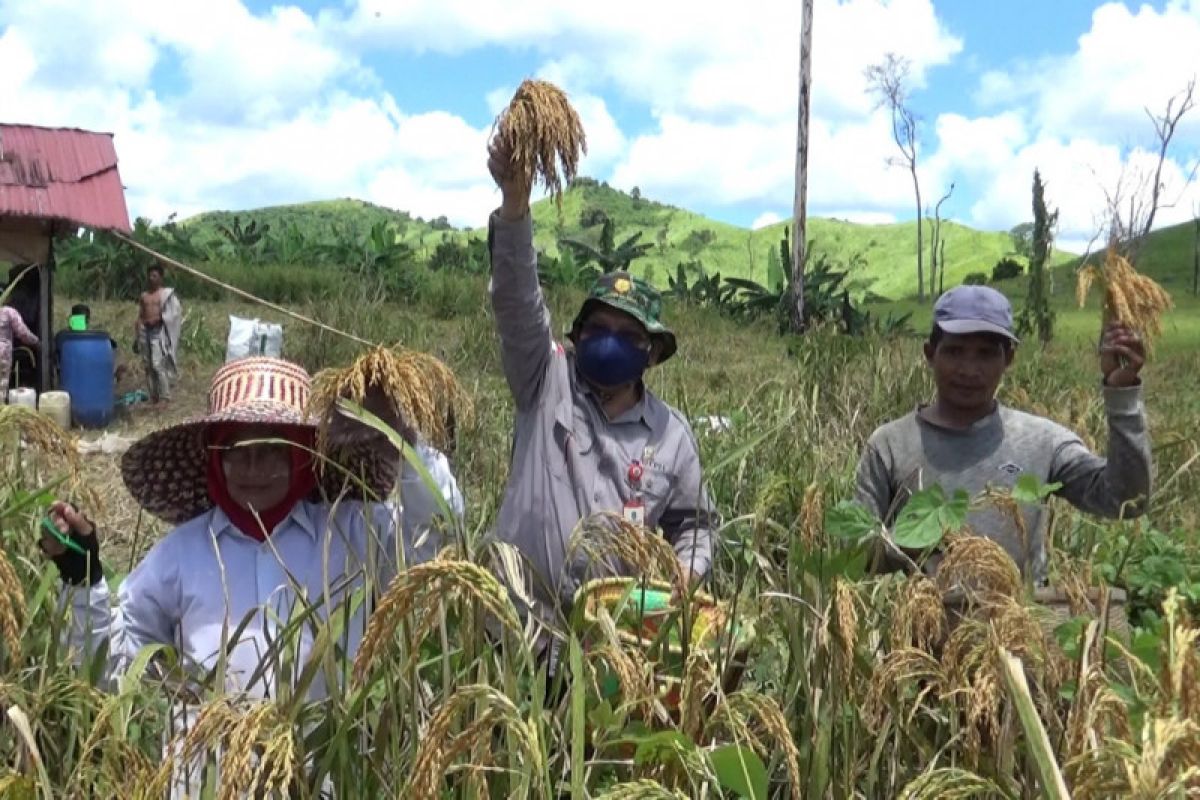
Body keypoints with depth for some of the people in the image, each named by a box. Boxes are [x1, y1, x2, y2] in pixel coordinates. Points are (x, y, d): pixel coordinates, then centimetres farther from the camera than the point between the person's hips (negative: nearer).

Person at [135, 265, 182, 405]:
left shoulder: (167, 293, 1)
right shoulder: (144, 296, 16)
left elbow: (176, 312, -6)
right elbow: (140, 317, 17)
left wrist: (161, 317, -16)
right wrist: (137, 337, 14)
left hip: (159, 332, -6)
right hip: (145, 332, 6)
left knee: (158, 365, -14)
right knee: (148, 366, 5)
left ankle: (165, 397, -11)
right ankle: (154, 397, 11)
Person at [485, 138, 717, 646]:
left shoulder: (671, 433, 8)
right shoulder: (548, 384, 2)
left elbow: (694, 523, 18)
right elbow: (517, 298, -12)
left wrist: (685, 573, -4)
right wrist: (515, 204, -24)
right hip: (525, 622, -1)